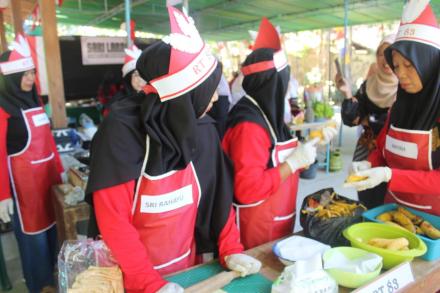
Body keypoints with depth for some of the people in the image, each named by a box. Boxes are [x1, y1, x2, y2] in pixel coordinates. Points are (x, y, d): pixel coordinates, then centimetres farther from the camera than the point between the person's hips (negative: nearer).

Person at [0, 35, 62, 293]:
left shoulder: (34, 100, 10)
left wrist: (59, 171, 15)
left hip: (47, 173, 7)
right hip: (22, 179, -7)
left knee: (51, 226, 16)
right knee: (33, 233, 6)